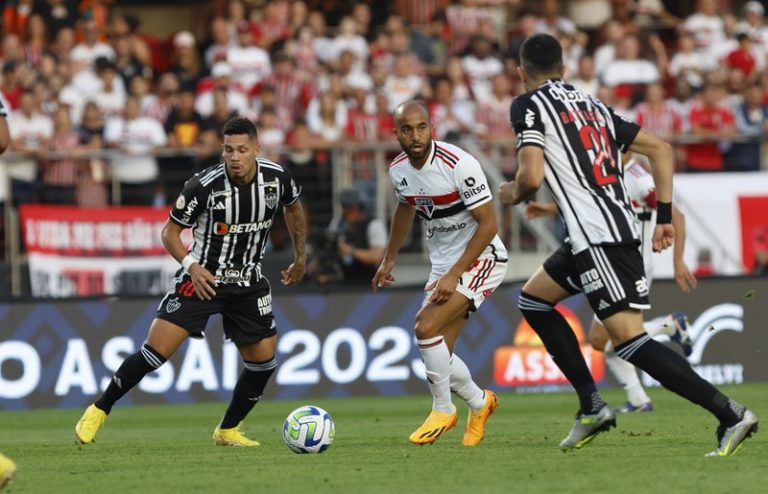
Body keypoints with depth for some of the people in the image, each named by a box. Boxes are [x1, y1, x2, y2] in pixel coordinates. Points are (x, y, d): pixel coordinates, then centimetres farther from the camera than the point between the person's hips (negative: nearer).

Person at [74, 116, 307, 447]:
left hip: (248, 283, 4)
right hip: (202, 278, -4)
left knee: (263, 360, 0)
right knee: (156, 350, -15)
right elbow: (170, 232, -8)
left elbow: (293, 207, 16)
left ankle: (227, 431, 20)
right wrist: (191, 265, -23)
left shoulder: (276, 178, -9)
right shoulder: (204, 186, -20)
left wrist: (300, 258, 20)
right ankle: (99, 411, 0)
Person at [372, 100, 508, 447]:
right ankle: (479, 403, 31)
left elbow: (488, 224, -20)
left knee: (426, 328, -22)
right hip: (444, 265, 7)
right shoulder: (398, 170, -1)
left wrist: (454, 274, -22)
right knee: (438, 352, 3)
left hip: (481, 259, -7)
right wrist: (389, 259, 27)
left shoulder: (459, 164, -23)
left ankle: (443, 410, -2)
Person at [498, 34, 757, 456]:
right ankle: (592, 406, 18)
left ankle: (730, 415, -22)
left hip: (596, 237, -9)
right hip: (620, 225, 9)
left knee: (629, 339, -13)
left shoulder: (528, 105, 0)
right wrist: (664, 216, 15)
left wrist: (513, 195, 9)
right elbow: (660, 149, 17)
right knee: (533, 300, 23)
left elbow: (533, 176, -14)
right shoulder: (593, 104, 21)